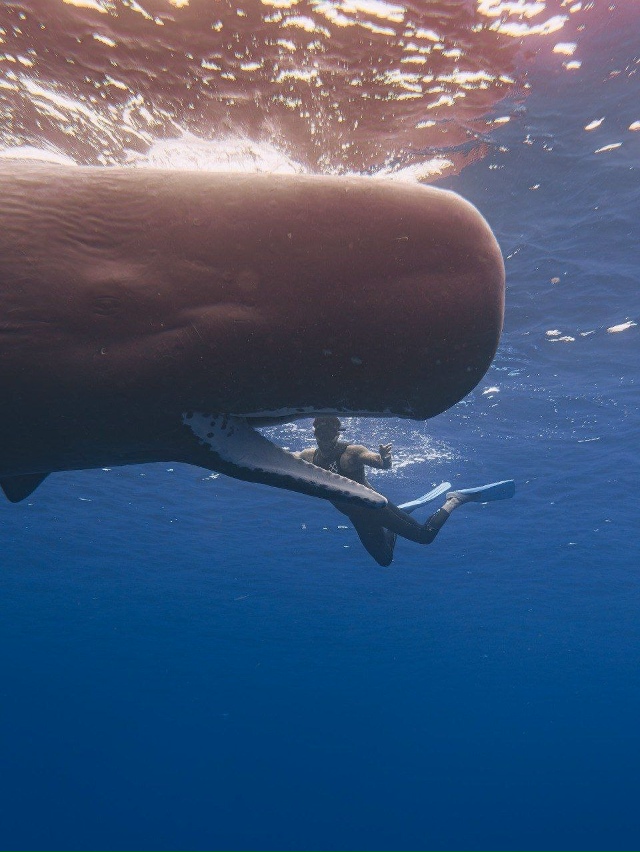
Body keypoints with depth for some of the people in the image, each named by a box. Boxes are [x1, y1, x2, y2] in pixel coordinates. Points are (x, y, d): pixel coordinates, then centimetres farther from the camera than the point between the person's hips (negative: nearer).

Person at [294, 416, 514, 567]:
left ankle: (456, 499, 10)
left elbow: (384, 465, -33)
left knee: (424, 535, -12)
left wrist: (385, 458, -56)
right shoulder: (309, 456, -6)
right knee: (384, 559, 20)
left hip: (374, 506, -6)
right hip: (358, 519, 6)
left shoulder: (352, 452, -21)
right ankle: (402, 514, 42)